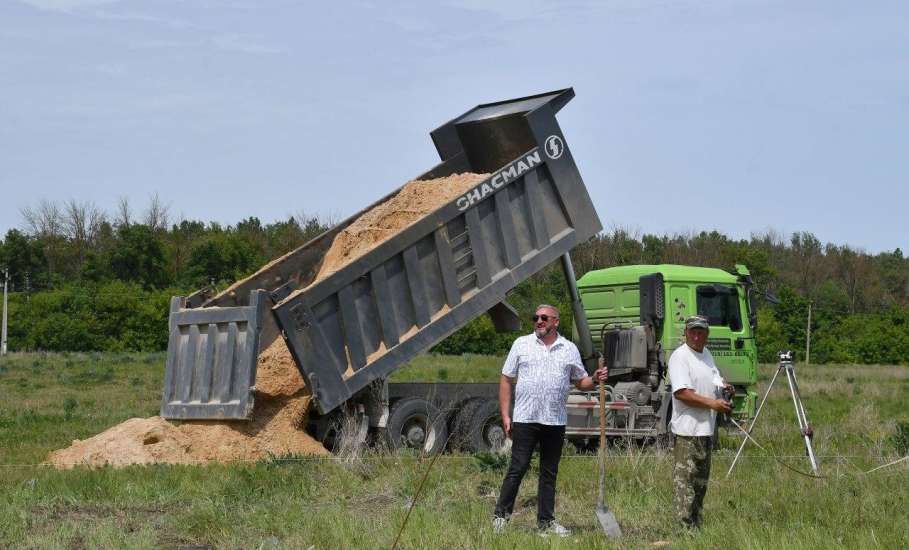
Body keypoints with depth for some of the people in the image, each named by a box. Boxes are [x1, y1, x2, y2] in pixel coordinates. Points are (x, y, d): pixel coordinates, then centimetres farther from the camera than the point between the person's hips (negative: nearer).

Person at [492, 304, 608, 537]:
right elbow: (506, 379, 5)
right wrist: (505, 415, -2)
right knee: (517, 468, -4)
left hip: (555, 421, 3)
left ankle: (546, 521, 14)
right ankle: (501, 515, 4)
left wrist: (595, 380, -9)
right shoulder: (522, 344, 5)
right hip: (525, 419, -2)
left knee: (549, 473, 8)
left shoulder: (569, 349, 10)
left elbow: (580, 382, 14)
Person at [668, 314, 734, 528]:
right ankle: (685, 525, -10)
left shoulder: (706, 354, 16)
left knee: (701, 479, 16)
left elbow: (714, 380, 29)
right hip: (688, 430, -10)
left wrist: (724, 387, 5)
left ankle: (696, 523, 25)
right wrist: (712, 403, -25)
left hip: (707, 428, 10)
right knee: (684, 479, -10)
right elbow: (681, 392, -23)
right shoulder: (680, 356, -14)